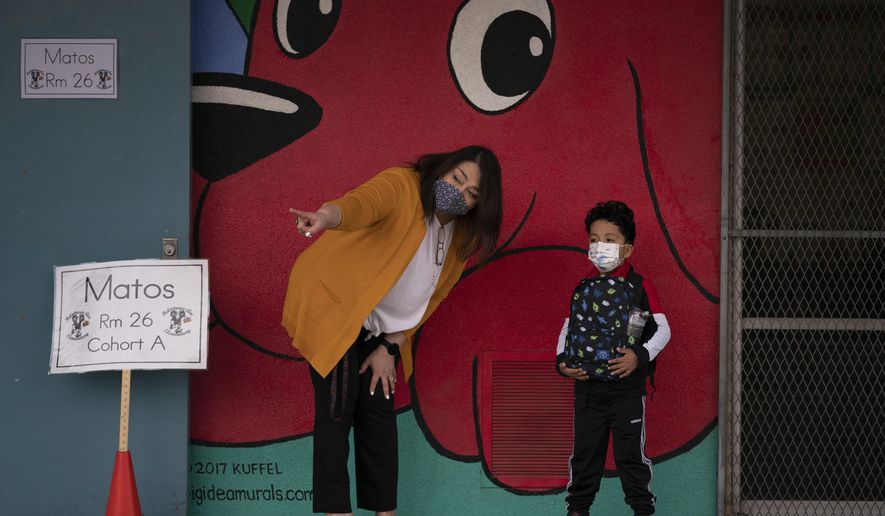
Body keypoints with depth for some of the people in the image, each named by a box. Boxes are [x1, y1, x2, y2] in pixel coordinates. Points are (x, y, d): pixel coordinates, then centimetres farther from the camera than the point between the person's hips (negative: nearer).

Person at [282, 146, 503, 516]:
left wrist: (391, 347, -1)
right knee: (339, 408, -11)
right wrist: (327, 217, -69)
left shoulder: (461, 236, 0)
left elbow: (430, 296, 6)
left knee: (378, 410, 6)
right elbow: (362, 203, -46)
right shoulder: (401, 187, -23)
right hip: (330, 303, -7)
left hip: (376, 326, 7)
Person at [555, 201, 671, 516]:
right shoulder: (583, 289, 8)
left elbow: (663, 329, -5)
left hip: (627, 386, -4)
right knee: (584, 451, 10)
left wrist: (640, 356, -20)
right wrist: (562, 361, -4)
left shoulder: (640, 286, -4)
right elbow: (567, 329, 13)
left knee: (631, 454, 0)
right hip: (587, 385, 4)